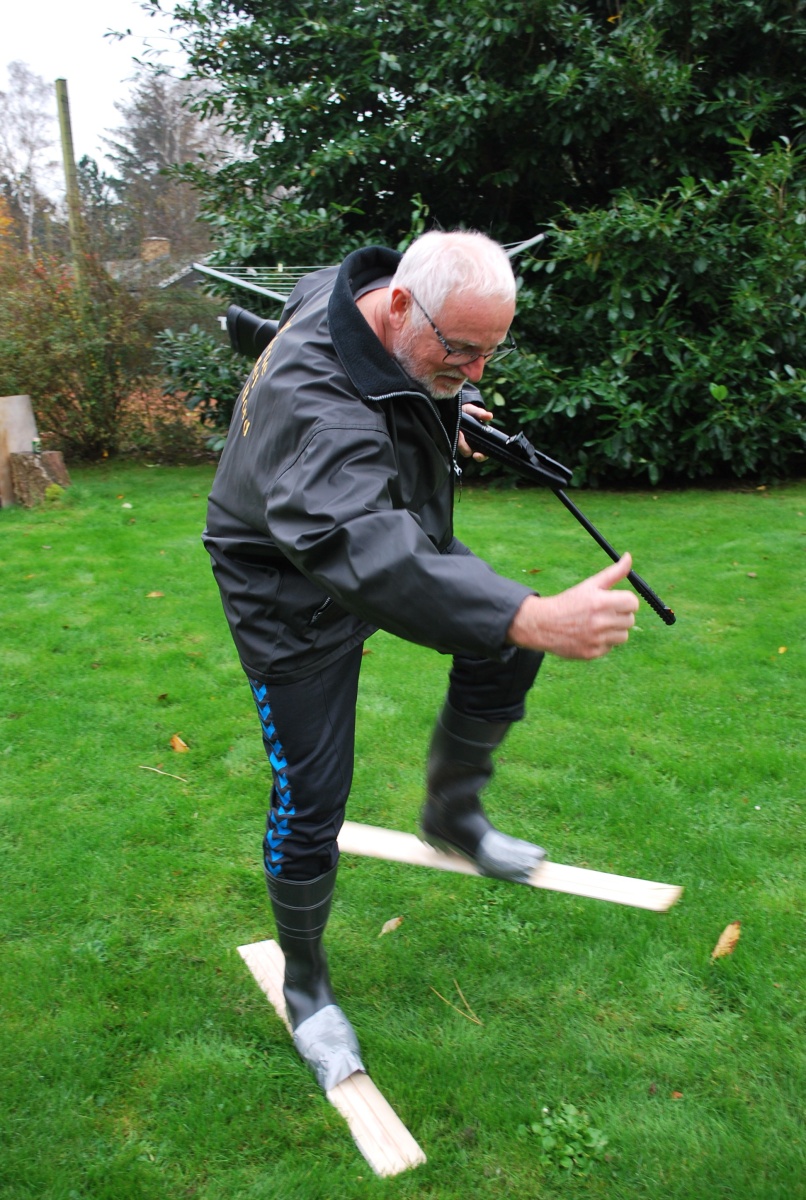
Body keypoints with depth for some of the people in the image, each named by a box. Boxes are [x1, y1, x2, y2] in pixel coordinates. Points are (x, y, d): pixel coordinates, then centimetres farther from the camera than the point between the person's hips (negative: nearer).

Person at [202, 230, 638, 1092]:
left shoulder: (378, 289, -12)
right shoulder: (313, 403, -40)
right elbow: (364, 553, -56)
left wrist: (439, 404, 9)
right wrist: (532, 616, -65)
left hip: (386, 528, 8)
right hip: (294, 592, -8)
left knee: (507, 641, -8)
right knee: (311, 801, -2)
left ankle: (451, 810, 16)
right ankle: (304, 983, 23)